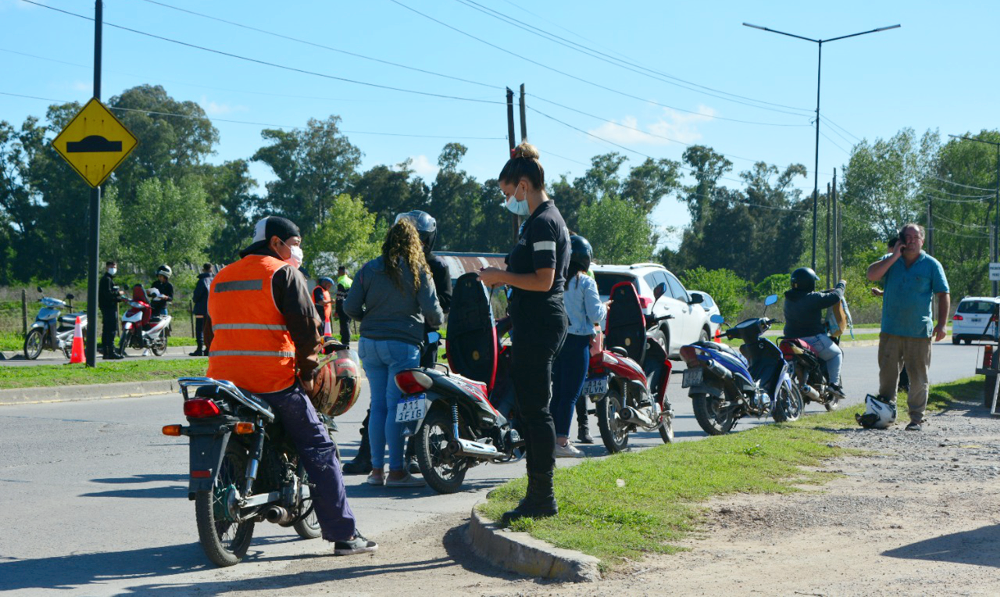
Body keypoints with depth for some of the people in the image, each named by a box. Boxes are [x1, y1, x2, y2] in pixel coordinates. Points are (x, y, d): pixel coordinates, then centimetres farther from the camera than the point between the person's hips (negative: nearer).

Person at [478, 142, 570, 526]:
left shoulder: (542, 223, -13)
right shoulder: (542, 220, 19)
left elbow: (543, 281, -20)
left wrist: (500, 276, -12)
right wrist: (504, 277, 15)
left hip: (538, 326, -11)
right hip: (534, 325, 11)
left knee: (535, 411, -7)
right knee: (532, 411, 12)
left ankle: (543, 497, -2)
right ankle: (538, 495, 18)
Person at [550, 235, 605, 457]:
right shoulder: (585, 283, -9)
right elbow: (595, 315, -11)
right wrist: (604, 308, 9)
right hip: (577, 341, -5)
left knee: (556, 391, 12)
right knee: (571, 393, -2)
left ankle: (553, 438, 14)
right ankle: (562, 441, -3)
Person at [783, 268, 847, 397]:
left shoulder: (789, 298, 7)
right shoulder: (812, 298, -18)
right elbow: (835, 297, -13)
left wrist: (829, 291, 25)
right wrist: (841, 285, 6)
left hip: (791, 338, 8)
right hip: (812, 337, -8)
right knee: (836, 354, 11)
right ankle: (834, 384, -2)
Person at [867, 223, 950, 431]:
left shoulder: (931, 265, 4)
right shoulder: (890, 260, 10)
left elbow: (944, 295, 2)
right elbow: (872, 275, -6)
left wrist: (942, 324, -8)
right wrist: (894, 257, -10)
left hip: (919, 333, -2)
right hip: (890, 330, 2)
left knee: (918, 377, 0)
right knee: (887, 374, 6)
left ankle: (917, 418, 8)